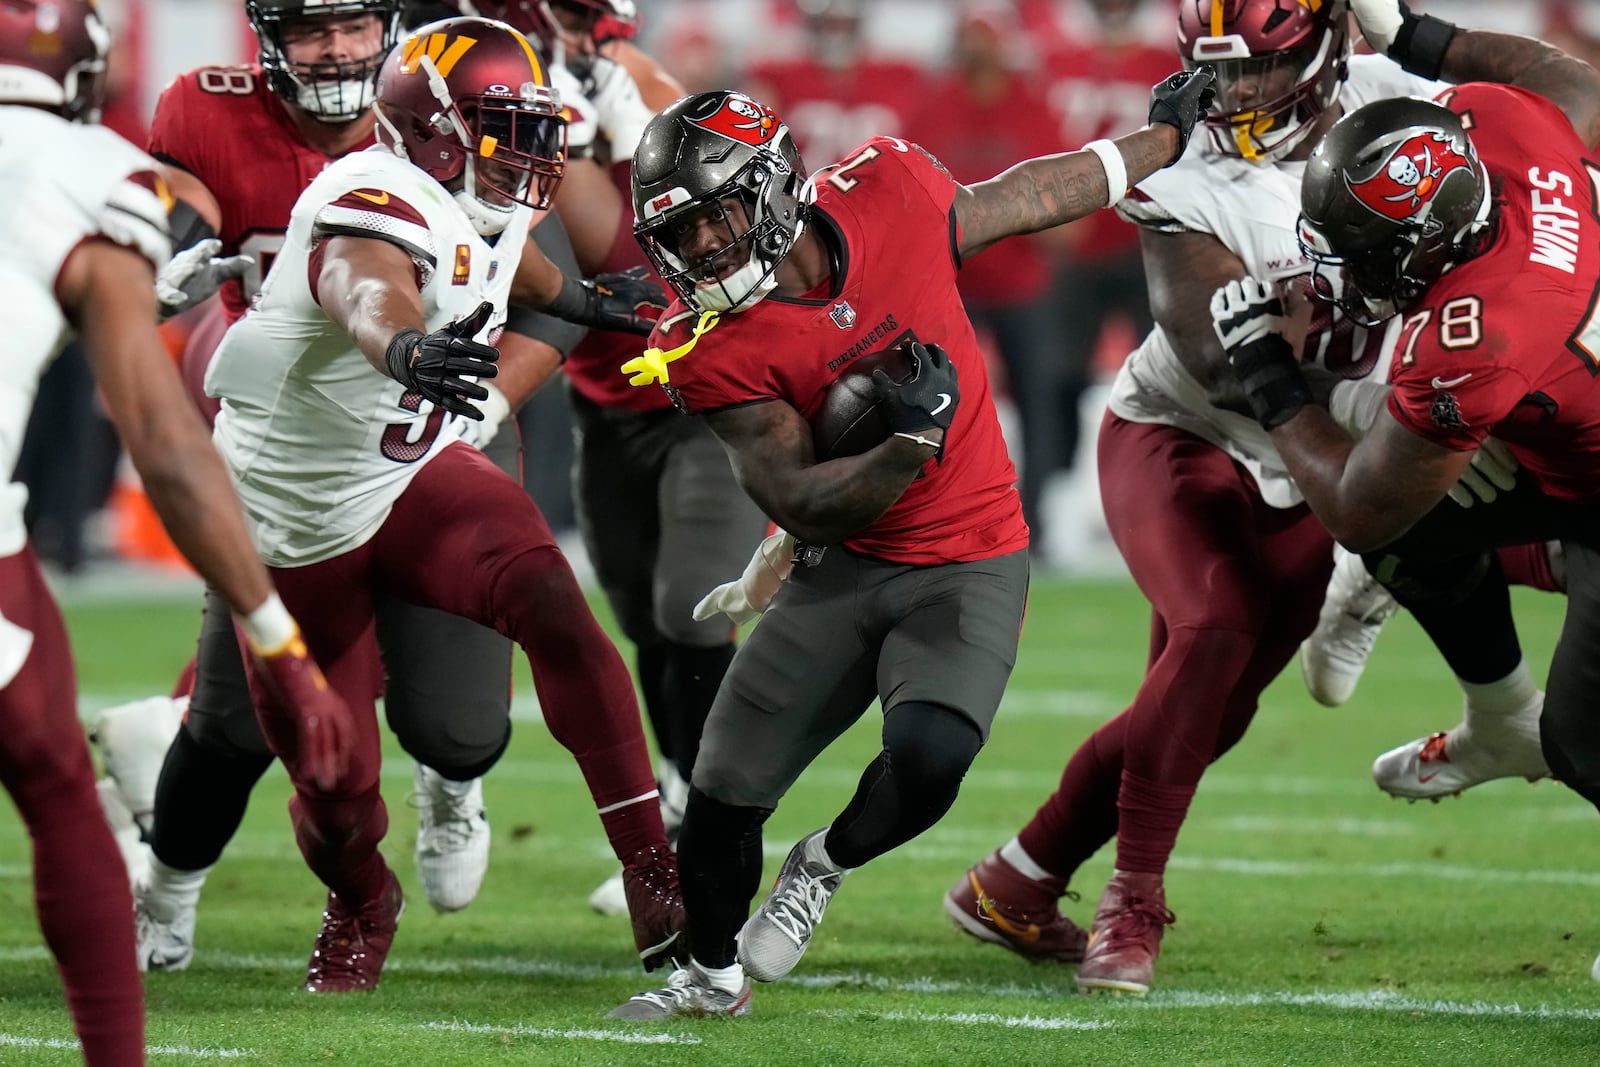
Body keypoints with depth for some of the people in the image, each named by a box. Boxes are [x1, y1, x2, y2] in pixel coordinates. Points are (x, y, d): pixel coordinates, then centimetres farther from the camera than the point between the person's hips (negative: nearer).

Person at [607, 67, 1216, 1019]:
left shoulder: (888, 191, -12)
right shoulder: (711, 349, -15)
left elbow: (1024, 198, 10)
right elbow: (802, 506, -16)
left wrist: (1165, 135, 24)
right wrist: (911, 445, -32)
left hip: (969, 567, -1)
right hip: (842, 572, 1)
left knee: (925, 764, -26)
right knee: (723, 796, 2)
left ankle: (823, 867, 9)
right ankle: (716, 975, 33)